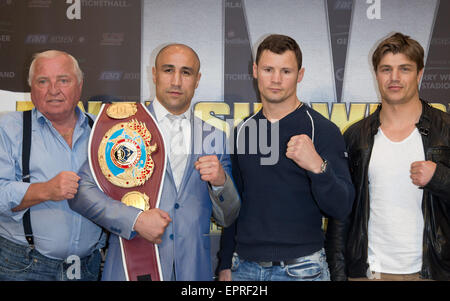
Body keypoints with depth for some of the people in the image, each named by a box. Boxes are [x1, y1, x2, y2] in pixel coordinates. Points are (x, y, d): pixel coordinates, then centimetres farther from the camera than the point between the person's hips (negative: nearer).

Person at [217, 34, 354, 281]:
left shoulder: (322, 130, -8)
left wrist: (318, 167, -32)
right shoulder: (243, 131, 6)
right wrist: (225, 265, 11)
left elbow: (341, 209, -14)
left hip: (301, 268, -4)